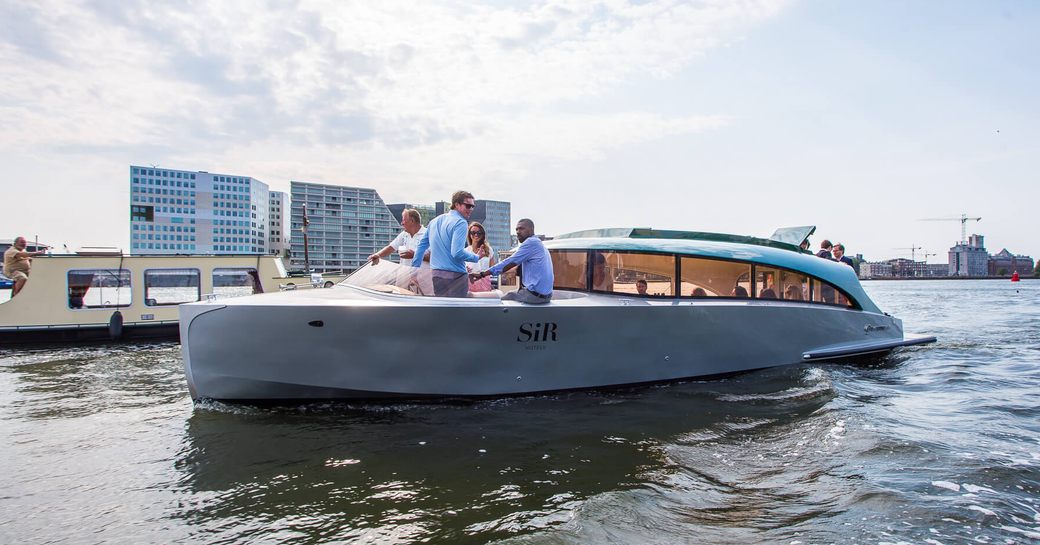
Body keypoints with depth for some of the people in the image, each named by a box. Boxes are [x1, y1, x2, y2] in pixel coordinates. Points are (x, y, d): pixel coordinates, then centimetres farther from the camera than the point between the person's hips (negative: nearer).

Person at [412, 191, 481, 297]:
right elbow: (457, 253, -18)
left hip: (435, 275, 8)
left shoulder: (435, 221, 16)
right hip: (454, 276, -8)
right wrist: (476, 257, -3)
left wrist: (415, 270, 25)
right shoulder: (460, 223, -9)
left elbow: (421, 246, 19)